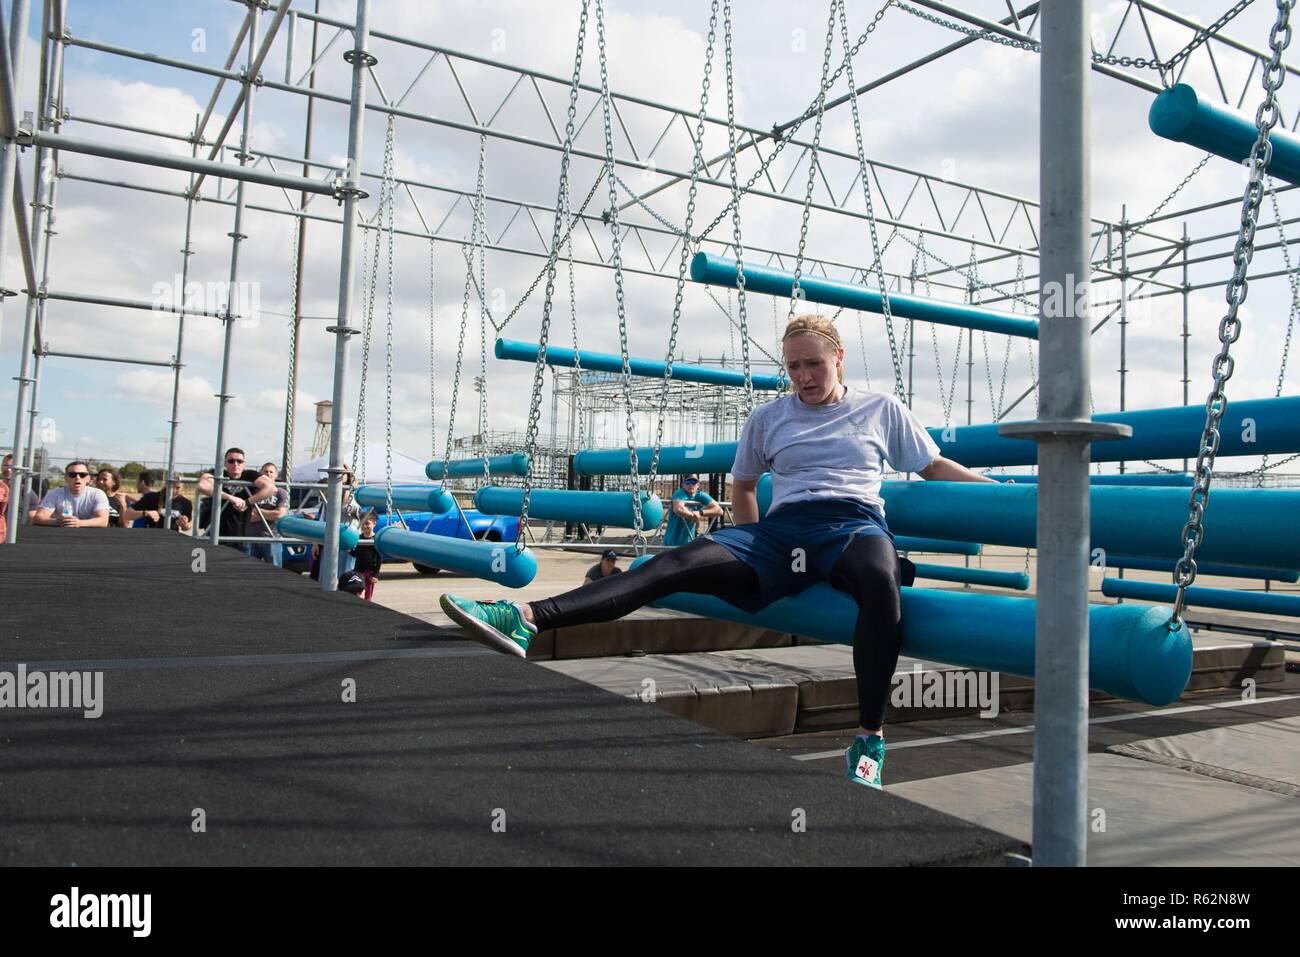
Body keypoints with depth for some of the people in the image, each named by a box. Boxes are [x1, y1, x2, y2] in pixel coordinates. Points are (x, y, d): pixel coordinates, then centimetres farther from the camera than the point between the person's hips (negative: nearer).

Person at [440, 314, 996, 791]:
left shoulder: (883, 409, 18)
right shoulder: (768, 419, 22)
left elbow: (936, 468, 24)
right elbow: (742, 487, 31)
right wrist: (755, 556, 20)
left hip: (854, 523, -1)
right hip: (782, 528, 2)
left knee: (881, 578, -41)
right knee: (678, 563, -24)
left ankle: (869, 740, -27)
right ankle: (527, 620, -37)